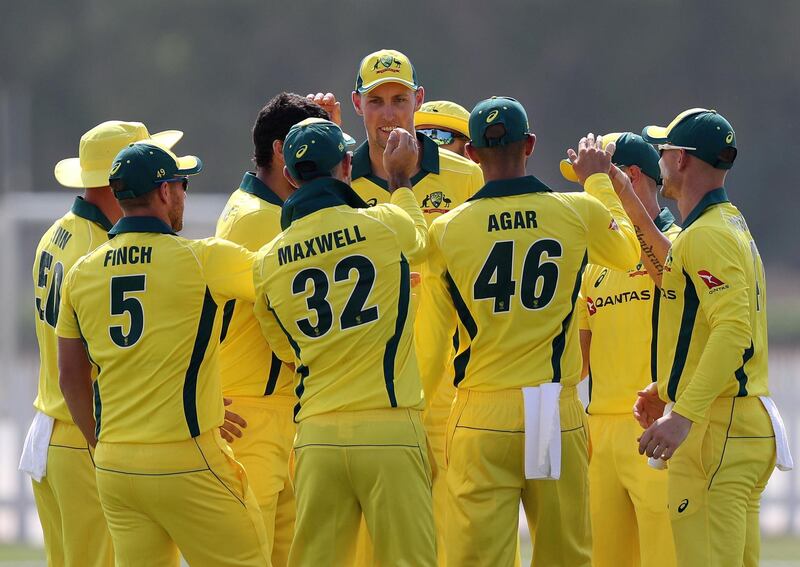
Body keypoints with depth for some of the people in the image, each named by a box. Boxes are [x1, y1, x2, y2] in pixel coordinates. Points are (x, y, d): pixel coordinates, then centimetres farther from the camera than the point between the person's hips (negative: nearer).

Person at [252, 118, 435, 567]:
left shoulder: (268, 263, 6)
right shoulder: (384, 226, -4)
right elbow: (419, 238, 22)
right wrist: (401, 181, 39)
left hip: (316, 437, 3)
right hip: (389, 429, -3)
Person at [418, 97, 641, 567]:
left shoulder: (446, 231, -1)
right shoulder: (579, 213, 0)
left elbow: (429, 343, 5)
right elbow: (628, 251, 25)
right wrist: (598, 181, 39)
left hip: (482, 419, -1)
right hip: (558, 416, 1)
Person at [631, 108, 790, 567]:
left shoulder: (707, 235, -13)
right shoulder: (736, 227, 20)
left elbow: (733, 330, -25)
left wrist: (684, 414, -31)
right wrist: (667, 390, 26)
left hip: (716, 427, -11)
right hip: (754, 426, 11)